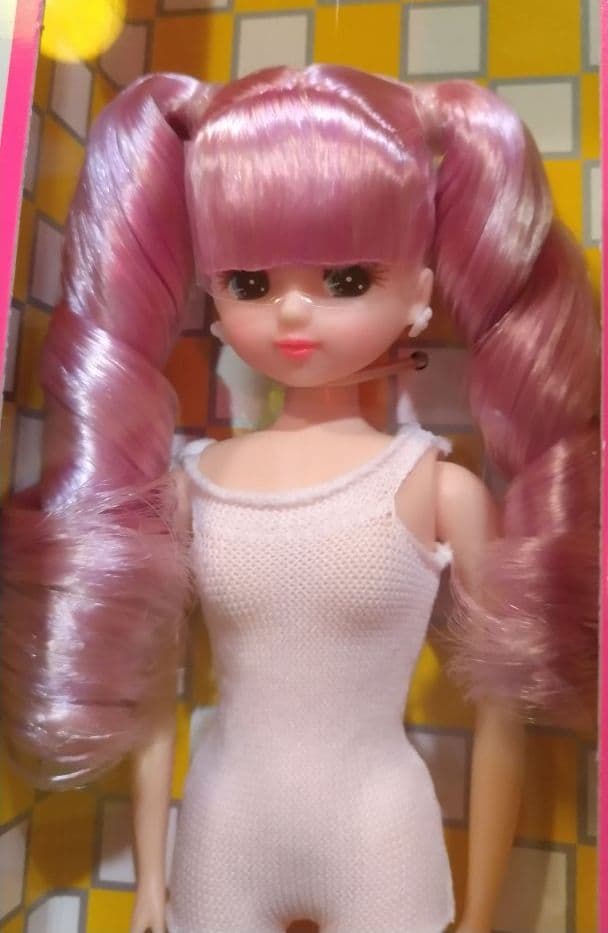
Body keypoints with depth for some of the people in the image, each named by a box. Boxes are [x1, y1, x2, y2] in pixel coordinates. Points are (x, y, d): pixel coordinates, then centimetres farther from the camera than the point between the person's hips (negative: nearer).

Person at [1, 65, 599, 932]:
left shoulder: (442, 490, -15)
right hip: (222, 830, 2)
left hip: (379, 831, -1)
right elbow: (151, 696, 1)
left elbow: (502, 713, -7)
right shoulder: (189, 485, -7)